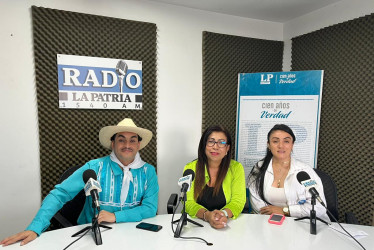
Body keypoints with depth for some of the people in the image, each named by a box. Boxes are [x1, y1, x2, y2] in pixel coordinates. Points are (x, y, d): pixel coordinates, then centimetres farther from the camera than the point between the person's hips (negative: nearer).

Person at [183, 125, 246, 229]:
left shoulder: (236, 168, 1)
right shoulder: (191, 168, -1)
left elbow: (238, 201, -5)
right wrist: (207, 215, -27)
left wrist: (224, 214, -26)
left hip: (226, 225, 1)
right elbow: (188, 203, -8)